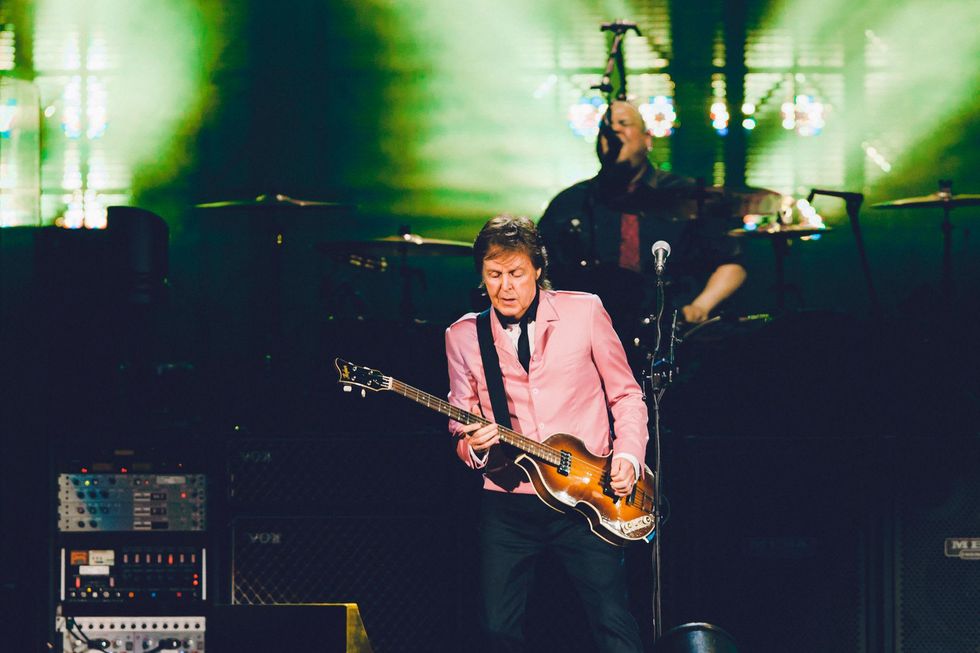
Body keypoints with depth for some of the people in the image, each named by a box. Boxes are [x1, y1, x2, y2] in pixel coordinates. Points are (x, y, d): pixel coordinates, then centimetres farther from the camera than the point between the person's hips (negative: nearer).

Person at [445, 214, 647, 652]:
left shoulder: (584, 312, 1)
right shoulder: (463, 337, 5)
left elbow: (626, 394, 7)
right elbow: (460, 426, 9)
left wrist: (628, 456, -7)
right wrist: (473, 446, -13)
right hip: (507, 504, 2)